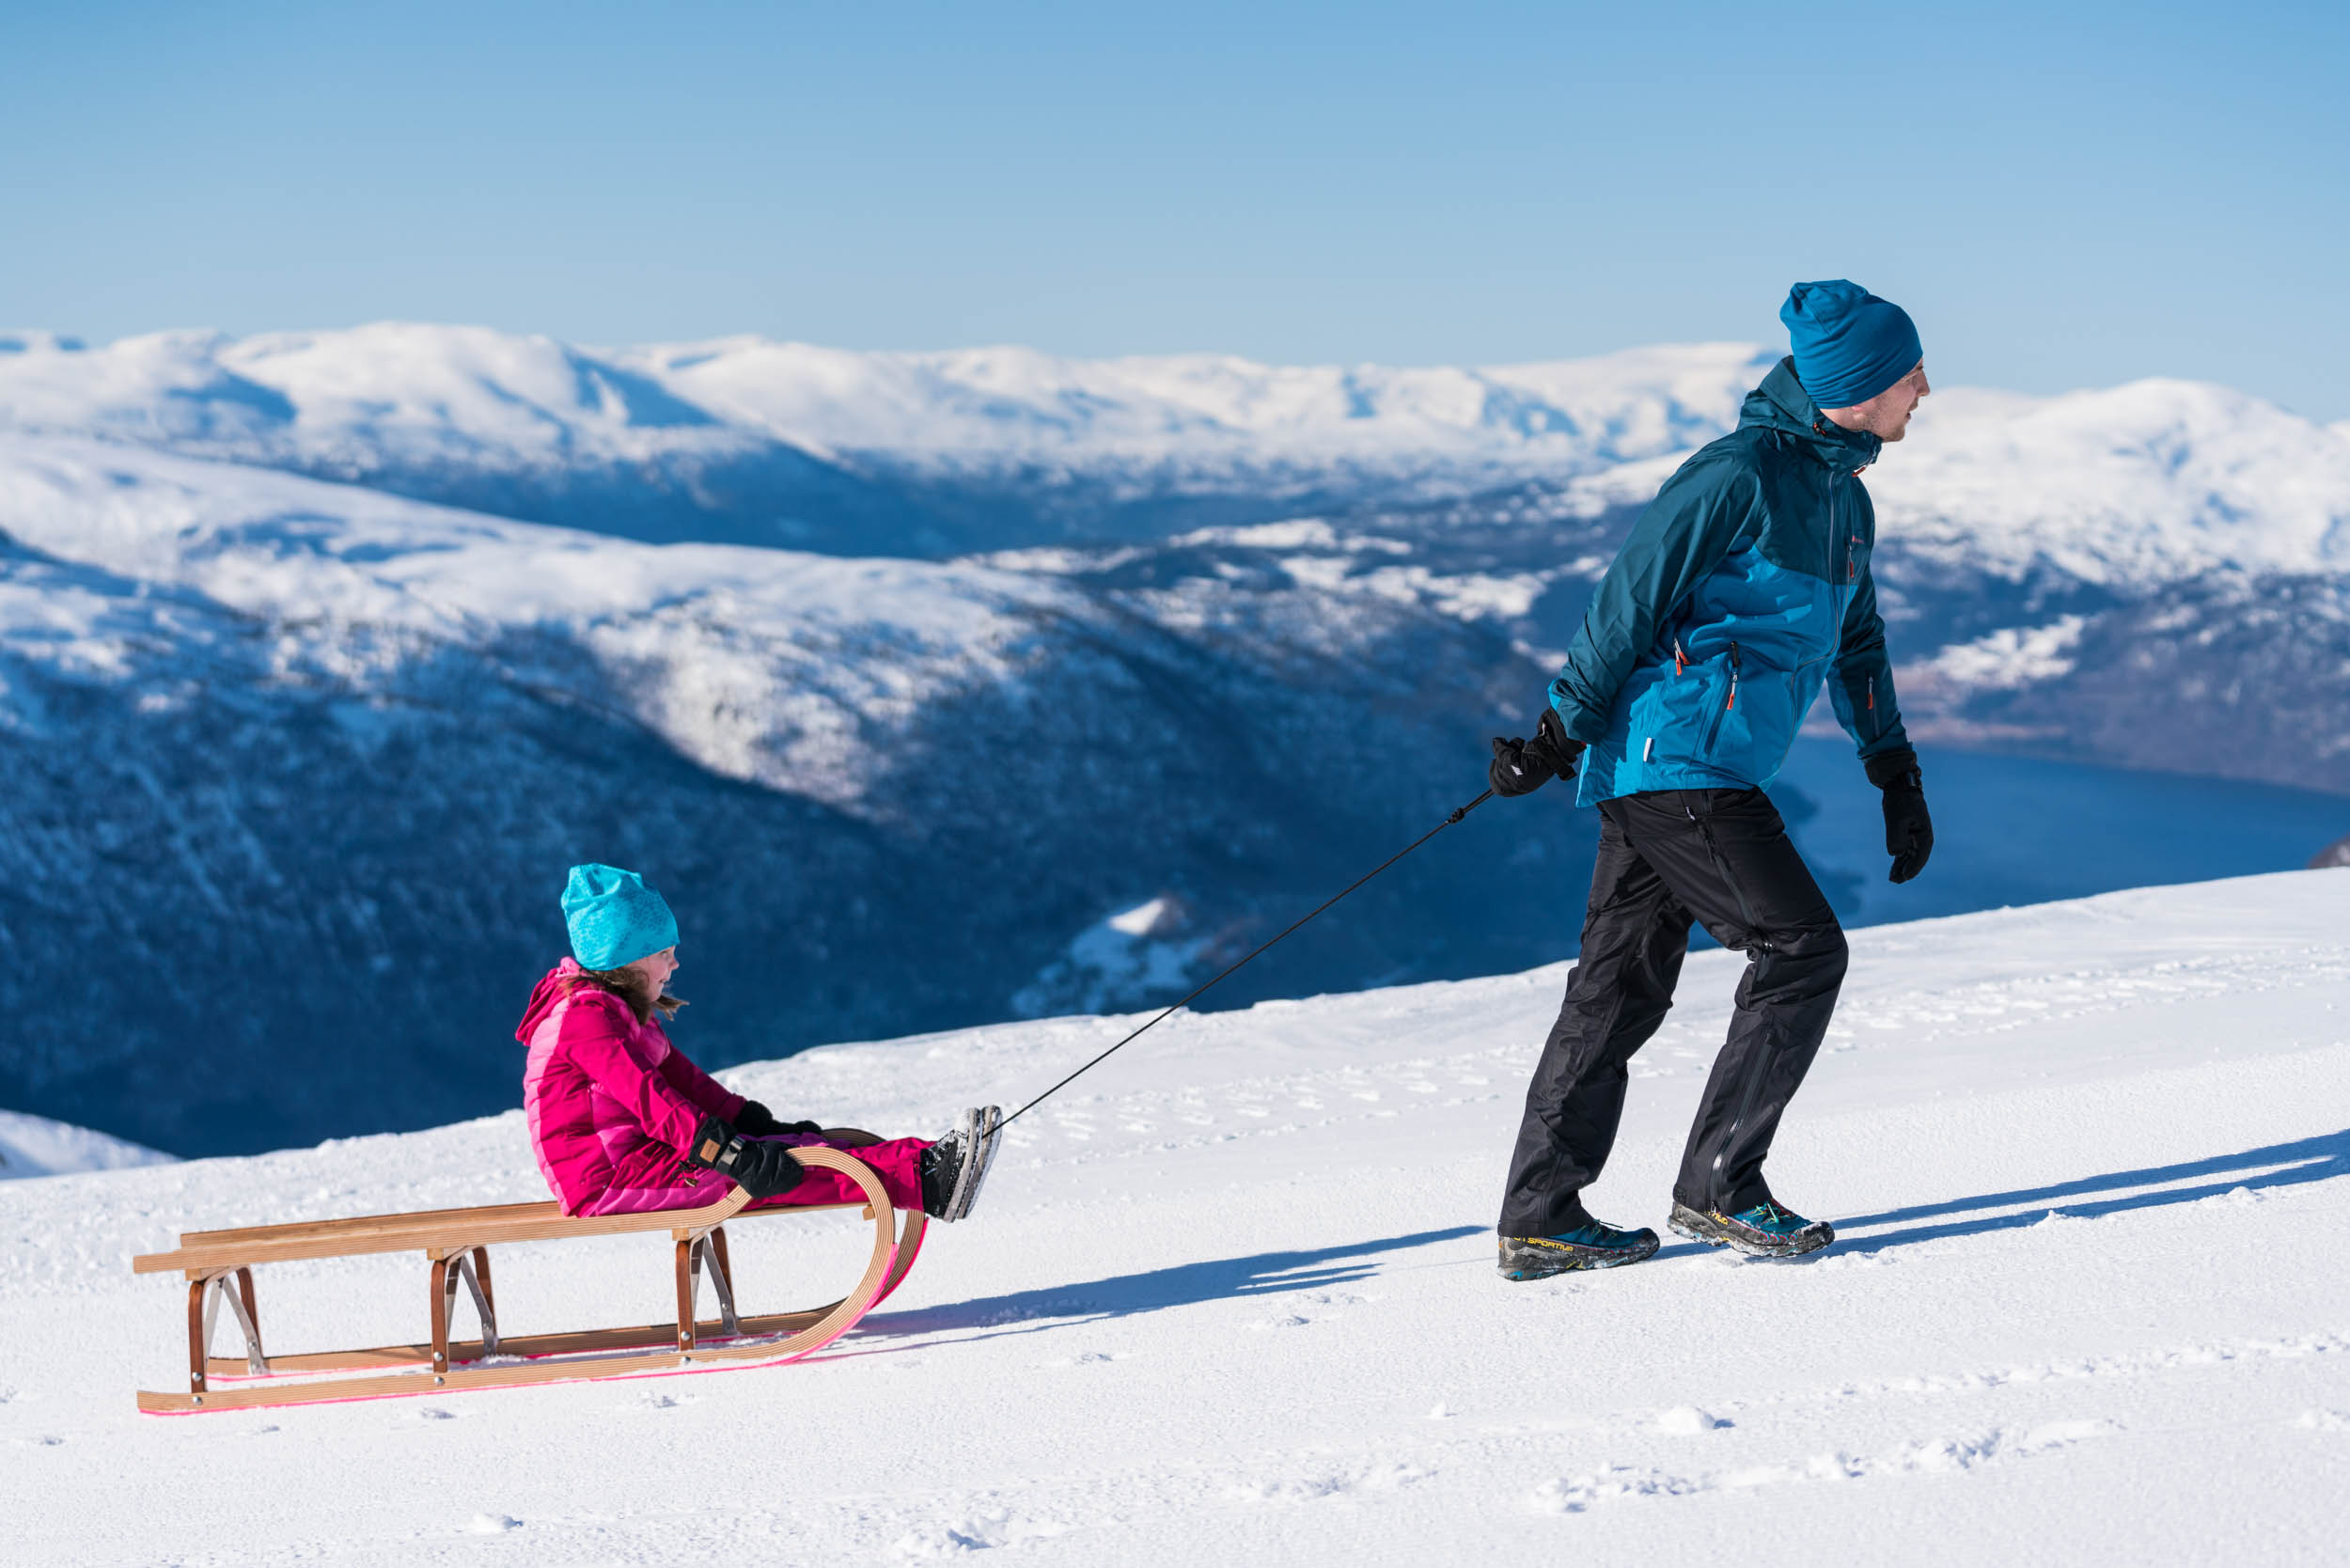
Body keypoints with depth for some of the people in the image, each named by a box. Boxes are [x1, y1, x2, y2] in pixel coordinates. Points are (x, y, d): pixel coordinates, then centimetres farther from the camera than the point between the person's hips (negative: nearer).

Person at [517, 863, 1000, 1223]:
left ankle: (925, 1161, -9)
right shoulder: (588, 1016, -18)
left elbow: (680, 1076, 18)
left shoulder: (615, 1009, 17)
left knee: (790, 1148, -3)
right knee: (778, 1170, -19)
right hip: (605, 1179, -10)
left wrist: (756, 1125, 11)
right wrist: (730, 1155, -34)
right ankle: (928, 1184, -25)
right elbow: (646, 1096, -28)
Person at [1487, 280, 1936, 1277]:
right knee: (1802, 950, -9)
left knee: (1623, 988, 9)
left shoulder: (1844, 499, 16)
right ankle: (1717, 1186, -2)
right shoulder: (1737, 475, -14)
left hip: (1686, 776, 9)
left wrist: (1897, 776, 25)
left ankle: (1538, 1220, 12)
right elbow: (1628, 602, -13)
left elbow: (1855, 642, 27)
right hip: (1679, 761, -9)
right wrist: (1557, 736, -11)